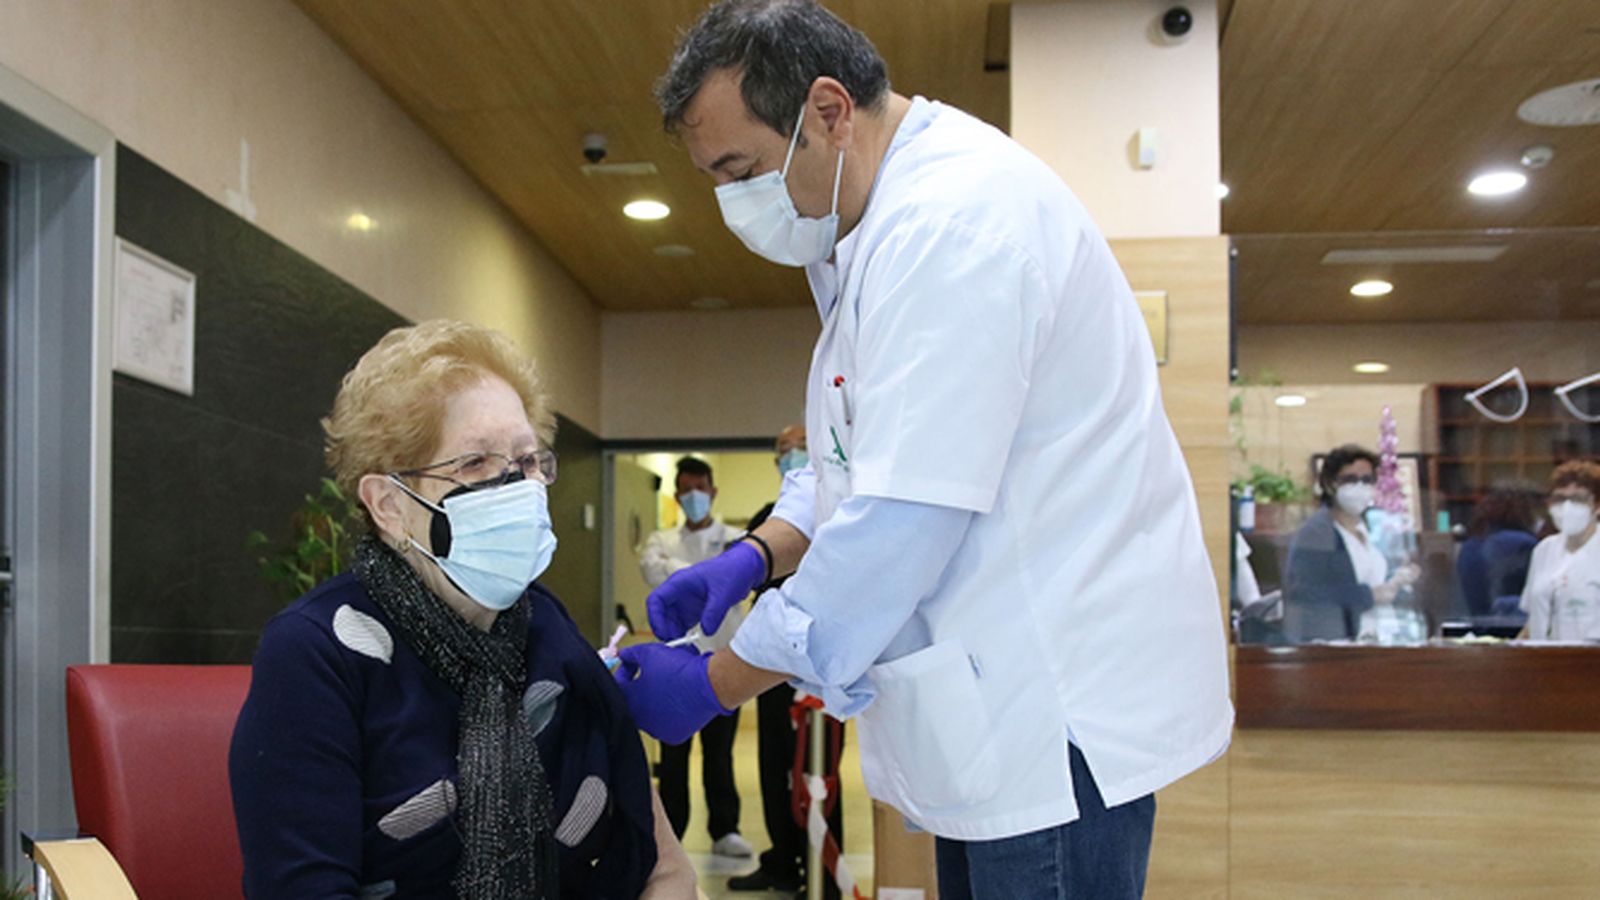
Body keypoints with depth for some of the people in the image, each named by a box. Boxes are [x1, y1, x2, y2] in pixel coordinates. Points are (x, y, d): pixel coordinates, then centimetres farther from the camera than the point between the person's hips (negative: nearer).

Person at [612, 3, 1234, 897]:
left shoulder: (953, 223, -22)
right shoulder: (891, 224, 12)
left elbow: (901, 521, -25)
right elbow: (870, 455, 20)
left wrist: (715, 684, -15)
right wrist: (756, 553, 4)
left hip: (1064, 704, -10)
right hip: (1006, 695, 10)